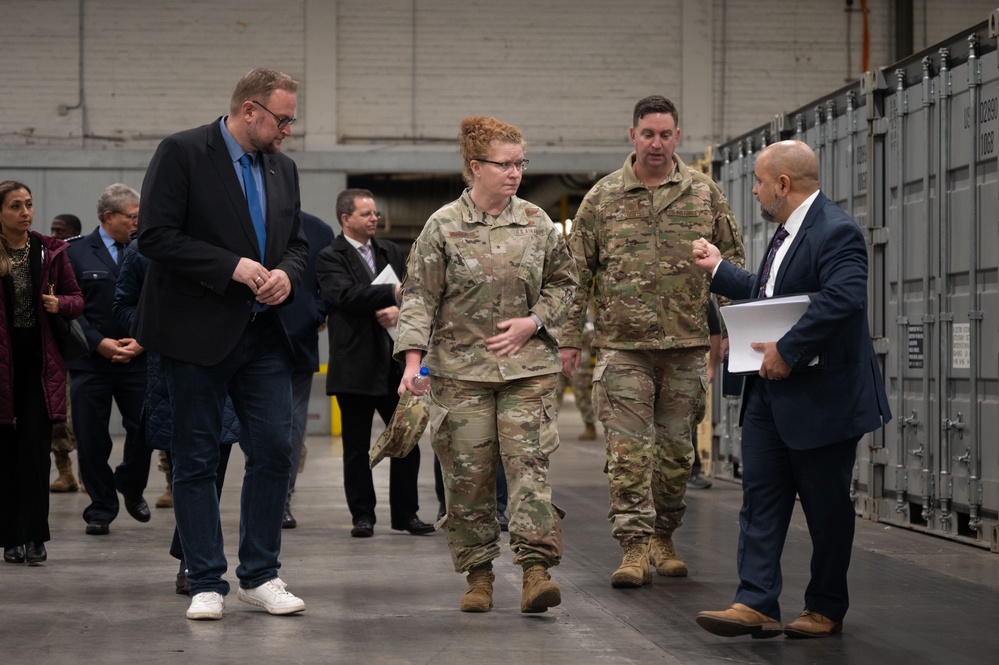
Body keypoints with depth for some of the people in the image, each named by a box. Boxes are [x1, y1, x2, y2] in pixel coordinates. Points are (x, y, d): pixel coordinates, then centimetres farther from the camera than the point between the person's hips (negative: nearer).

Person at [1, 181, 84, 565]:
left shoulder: (49, 251, 5)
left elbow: (77, 299, 11)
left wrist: (59, 303, -10)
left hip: (39, 360, 1)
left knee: (35, 447, -5)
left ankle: (34, 537, -1)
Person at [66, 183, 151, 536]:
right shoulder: (77, 252, 1)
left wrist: (142, 341, -9)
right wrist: (100, 342, -12)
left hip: (136, 359, 1)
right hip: (91, 360, -1)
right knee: (92, 438, 2)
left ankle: (131, 488, 26)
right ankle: (101, 510, 14)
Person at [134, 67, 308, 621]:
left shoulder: (283, 169, 13)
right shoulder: (181, 154, -8)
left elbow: (296, 242, 20)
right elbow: (155, 235, -14)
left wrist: (285, 274, -3)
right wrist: (231, 267, -18)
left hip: (262, 333, 6)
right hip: (196, 334, -6)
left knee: (274, 451, 1)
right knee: (196, 461, 2)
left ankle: (260, 576, 13)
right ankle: (206, 584, 10)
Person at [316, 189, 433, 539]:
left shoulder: (391, 251, 14)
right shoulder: (330, 258, -3)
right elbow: (345, 296, -19)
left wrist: (398, 309, -14)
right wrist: (393, 293, -24)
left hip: (394, 360, 4)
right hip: (355, 364, -4)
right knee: (357, 446, 4)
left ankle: (406, 513, 14)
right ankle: (362, 515, 13)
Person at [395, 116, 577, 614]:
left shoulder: (537, 223, 6)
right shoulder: (443, 226, -1)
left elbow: (562, 283, 15)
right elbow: (419, 296, -2)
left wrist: (532, 322, -2)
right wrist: (413, 357, -12)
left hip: (527, 367, 1)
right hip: (460, 369, -1)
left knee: (529, 463, -9)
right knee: (467, 475, 2)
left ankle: (536, 569, -12)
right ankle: (478, 573, 13)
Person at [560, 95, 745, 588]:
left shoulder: (704, 193, 6)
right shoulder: (603, 197, 3)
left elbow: (732, 263, 11)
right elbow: (578, 272, 6)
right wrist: (571, 337, 2)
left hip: (686, 344, 2)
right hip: (623, 344, -2)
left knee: (676, 447, 9)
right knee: (628, 449, -8)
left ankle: (663, 537, 23)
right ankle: (635, 547, -8)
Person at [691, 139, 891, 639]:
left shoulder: (836, 232, -18)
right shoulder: (787, 232, 15)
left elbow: (844, 299, -32)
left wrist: (787, 351, -29)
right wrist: (718, 269, 25)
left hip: (821, 398, -9)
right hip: (770, 392, 10)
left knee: (826, 505, 5)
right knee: (761, 499, 3)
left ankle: (826, 609, 16)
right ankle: (756, 604, 2)